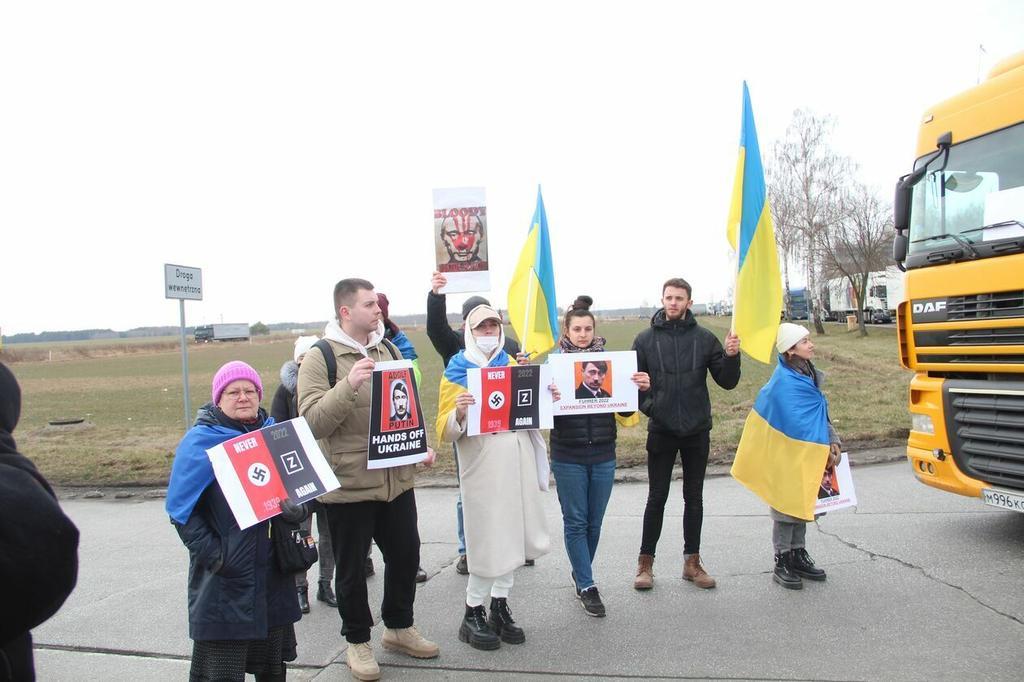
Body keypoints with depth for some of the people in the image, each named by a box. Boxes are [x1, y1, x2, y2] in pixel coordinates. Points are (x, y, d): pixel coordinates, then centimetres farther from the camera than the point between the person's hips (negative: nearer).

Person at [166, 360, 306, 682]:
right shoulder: (200, 441, -9)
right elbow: (180, 508, -10)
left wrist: (298, 508, -10)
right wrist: (211, 552, -18)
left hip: (272, 571, 5)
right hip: (224, 576, -5)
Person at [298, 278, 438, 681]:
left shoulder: (388, 349, 9)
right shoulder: (319, 359, -9)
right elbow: (312, 422, -18)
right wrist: (348, 385, -30)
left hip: (398, 479, 6)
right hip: (349, 483, -5)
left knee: (405, 554, 16)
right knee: (351, 567, 9)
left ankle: (399, 627, 38)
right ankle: (357, 641, 30)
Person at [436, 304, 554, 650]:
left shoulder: (513, 365, 12)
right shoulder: (456, 373, -2)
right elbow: (445, 432, -7)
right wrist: (459, 413, -28)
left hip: (519, 462, 5)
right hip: (483, 468, -5)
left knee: (511, 535, 10)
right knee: (488, 541, -2)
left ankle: (500, 606, 25)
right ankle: (472, 615, 16)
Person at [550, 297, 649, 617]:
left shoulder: (608, 361, 1)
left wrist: (640, 388, -15)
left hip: (603, 455, 3)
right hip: (568, 458, -2)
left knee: (594, 522, 13)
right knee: (575, 521, 4)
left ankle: (580, 574, 33)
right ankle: (586, 586, 15)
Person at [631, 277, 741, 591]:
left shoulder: (704, 338, 0)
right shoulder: (646, 339, -2)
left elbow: (727, 382, 0)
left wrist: (731, 356, -17)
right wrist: (647, 405, -14)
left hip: (697, 430, 1)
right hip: (661, 431, -1)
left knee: (694, 497, 11)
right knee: (657, 498, 6)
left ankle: (692, 561, 24)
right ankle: (645, 562, 17)